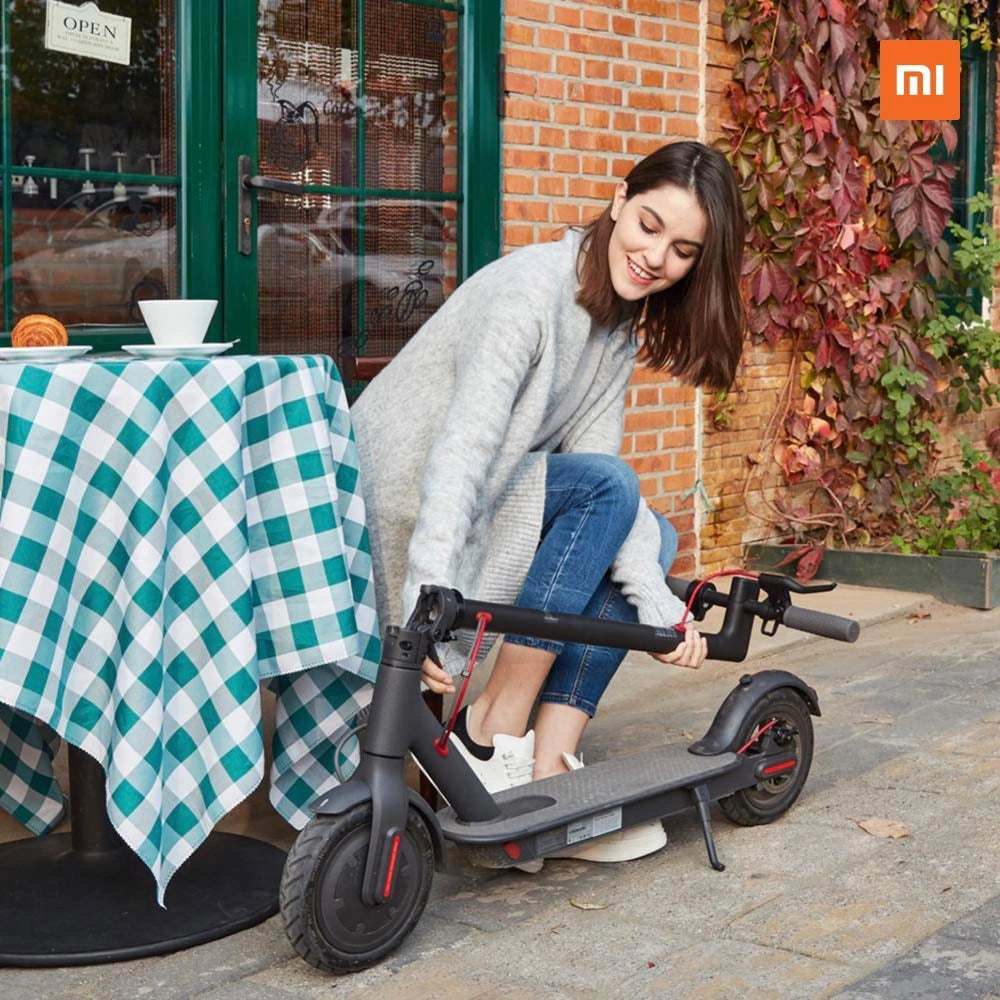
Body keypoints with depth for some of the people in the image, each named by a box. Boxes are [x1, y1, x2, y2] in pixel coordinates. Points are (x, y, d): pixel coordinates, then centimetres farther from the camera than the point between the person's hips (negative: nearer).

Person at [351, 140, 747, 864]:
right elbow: (460, 449, -34)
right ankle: (489, 736, -19)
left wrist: (658, 603, -15)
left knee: (650, 538, -1)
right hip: (394, 507, -9)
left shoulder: (621, 324, 5)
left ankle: (547, 769, -9)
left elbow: (595, 451, -4)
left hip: (480, 510, 9)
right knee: (607, 487, -23)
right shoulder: (533, 288, -22)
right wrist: (428, 601, -45)